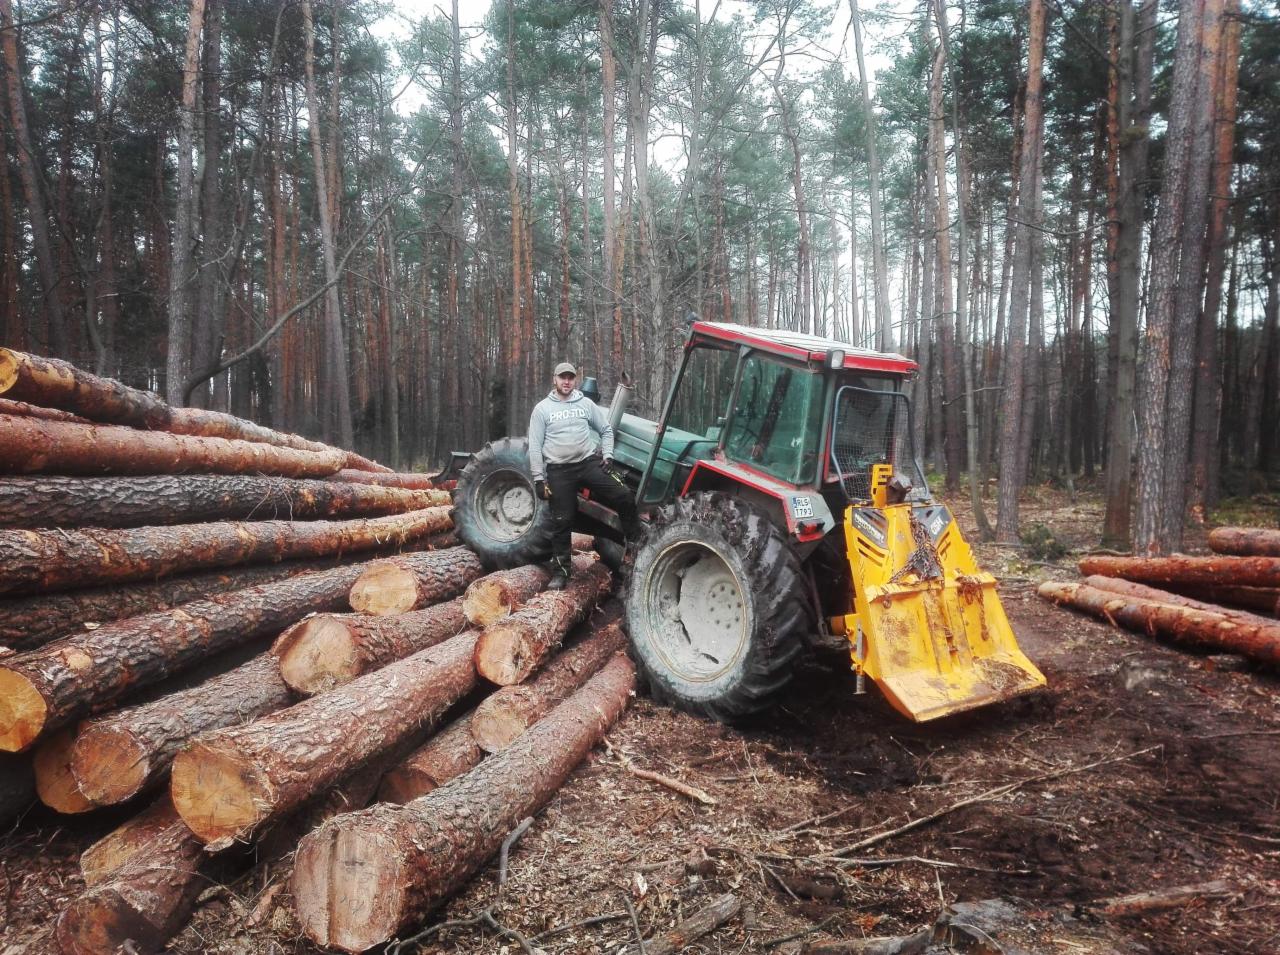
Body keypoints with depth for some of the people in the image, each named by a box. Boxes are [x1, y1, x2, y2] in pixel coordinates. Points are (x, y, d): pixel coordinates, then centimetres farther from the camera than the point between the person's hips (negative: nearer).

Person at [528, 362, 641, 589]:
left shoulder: (586, 404, 8)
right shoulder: (542, 408, 2)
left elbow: (606, 429, 18)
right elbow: (535, 446, 1)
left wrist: (607, 455, 4)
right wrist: (539, 478, -5)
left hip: (589, 463, 2)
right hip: (559, 470, -1)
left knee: (624, 496, -11)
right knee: (562, 521, 1)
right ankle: (560, 570, 14)